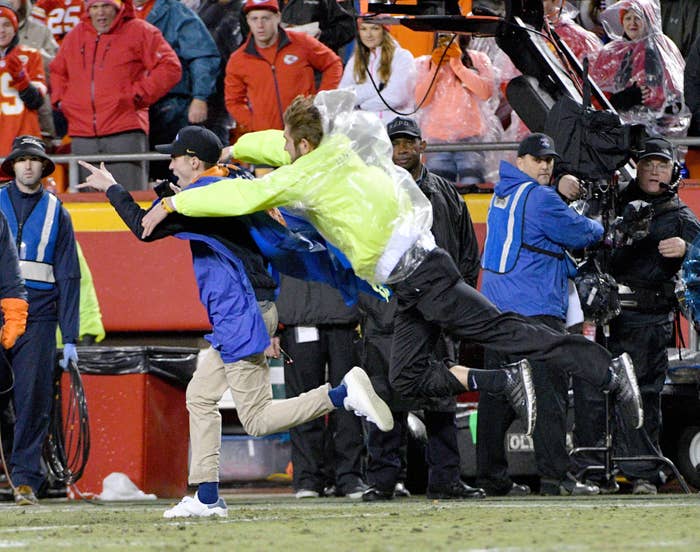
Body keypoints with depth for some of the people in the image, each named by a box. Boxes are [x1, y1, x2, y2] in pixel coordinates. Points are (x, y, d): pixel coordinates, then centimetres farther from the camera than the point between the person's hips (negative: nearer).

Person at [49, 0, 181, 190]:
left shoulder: (139, 32, 3)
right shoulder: (75, 36, 19)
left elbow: (170, 67, -2)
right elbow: (57, 71, 33)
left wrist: (140, 94, -8)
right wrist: (60, 99, 14)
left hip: (125, 133, -5)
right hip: (82, 136, 5)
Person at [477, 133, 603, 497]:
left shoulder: (501, 194, 16)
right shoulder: (539, 198, -11)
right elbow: (580, 234, -6)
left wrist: (560, 190, 17)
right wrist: (597, 228, 15)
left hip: (495, 307, 9)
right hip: (536, 308, -9)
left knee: (496, 395, 8)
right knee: (549, 391, -9)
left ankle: (491, 476, 9)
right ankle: (555, 476, -15)